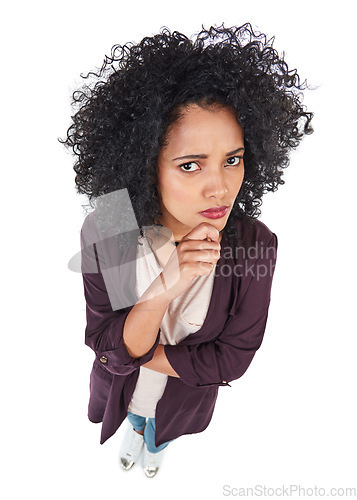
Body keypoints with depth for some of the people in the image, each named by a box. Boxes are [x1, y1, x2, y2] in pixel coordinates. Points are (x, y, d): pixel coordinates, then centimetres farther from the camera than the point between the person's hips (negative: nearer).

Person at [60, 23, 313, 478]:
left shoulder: (255, 243, -31)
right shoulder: (104, 234, -32)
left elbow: (232, 358, -22)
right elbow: (106, 345, -28)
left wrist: (143, 355, -24)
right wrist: (163, 289, -46)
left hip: (185, 394, 1)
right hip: (119, 387, 0)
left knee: (164, 434, 34)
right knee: (132, 416, 35)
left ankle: (154, 446, 71)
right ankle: (134, 430, 71)